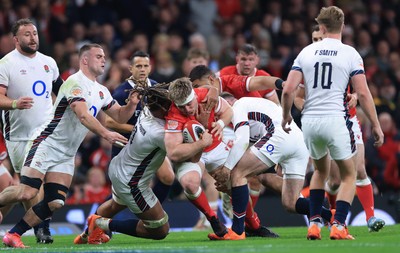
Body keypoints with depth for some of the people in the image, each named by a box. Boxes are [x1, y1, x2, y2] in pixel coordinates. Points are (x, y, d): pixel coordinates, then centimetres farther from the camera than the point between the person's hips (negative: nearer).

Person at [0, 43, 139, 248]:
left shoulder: (101, 91, 14)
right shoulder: (75, 83, -14)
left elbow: (120, 116, 19)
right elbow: (83, 115, -27)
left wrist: (132, 104, -2)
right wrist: (106, 134, -37)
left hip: (66, 156, 8)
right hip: (47, 145, -8)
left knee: (55, 203, -6)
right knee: (27, 192, -21)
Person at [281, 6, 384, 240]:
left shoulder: (307, 52, 6)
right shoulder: (350, 54, -2)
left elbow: (288, 90, 1)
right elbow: (363, 93, -7)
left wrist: (286, 116, 17)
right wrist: (376, 125, 1)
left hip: (310, 120, 4)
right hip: (336, 120, -4)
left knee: (321, 170, 26)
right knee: (349, 175, 12)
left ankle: (314, 223, 18)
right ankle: (339, 226, -2)